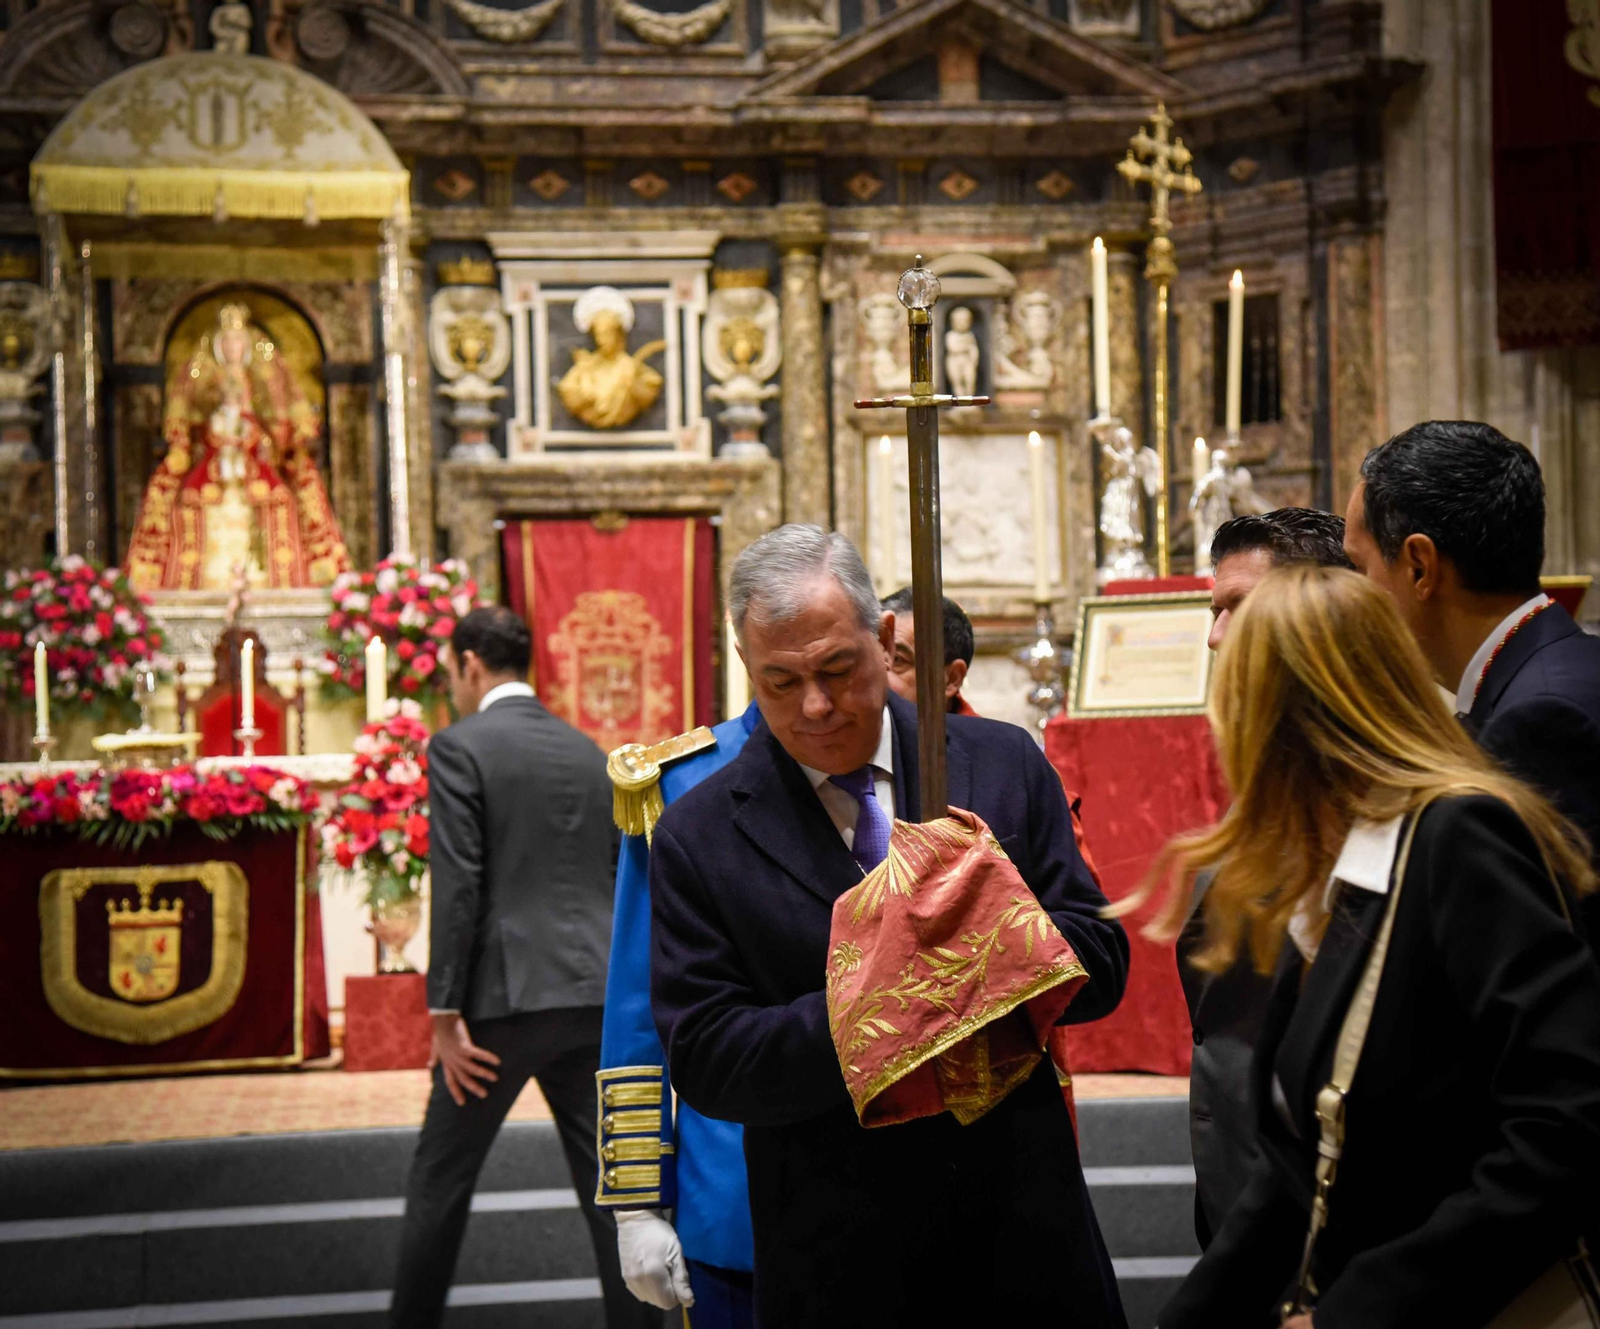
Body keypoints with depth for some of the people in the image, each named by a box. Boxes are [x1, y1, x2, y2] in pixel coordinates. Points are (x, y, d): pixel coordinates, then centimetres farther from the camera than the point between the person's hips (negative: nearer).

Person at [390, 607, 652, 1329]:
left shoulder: (459, 747, -5)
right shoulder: (589, 752, 14)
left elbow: (457, 887, -12)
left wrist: (444, 1014, -11)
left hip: (505, 997, -5)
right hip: (593, 997, 5)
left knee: (441, 1180, 9)